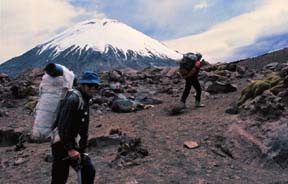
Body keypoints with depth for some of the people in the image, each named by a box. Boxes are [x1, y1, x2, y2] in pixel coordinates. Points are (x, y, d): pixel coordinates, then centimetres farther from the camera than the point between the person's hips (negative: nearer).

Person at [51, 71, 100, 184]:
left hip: (71, 142, 9)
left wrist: (82, 148, 17)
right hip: (61, 144, -9)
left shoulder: (85, 100, 11)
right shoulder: (73, 99, -19)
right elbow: (63, 125, -25)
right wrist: (70, 149, -25)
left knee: (89, 170, 7)